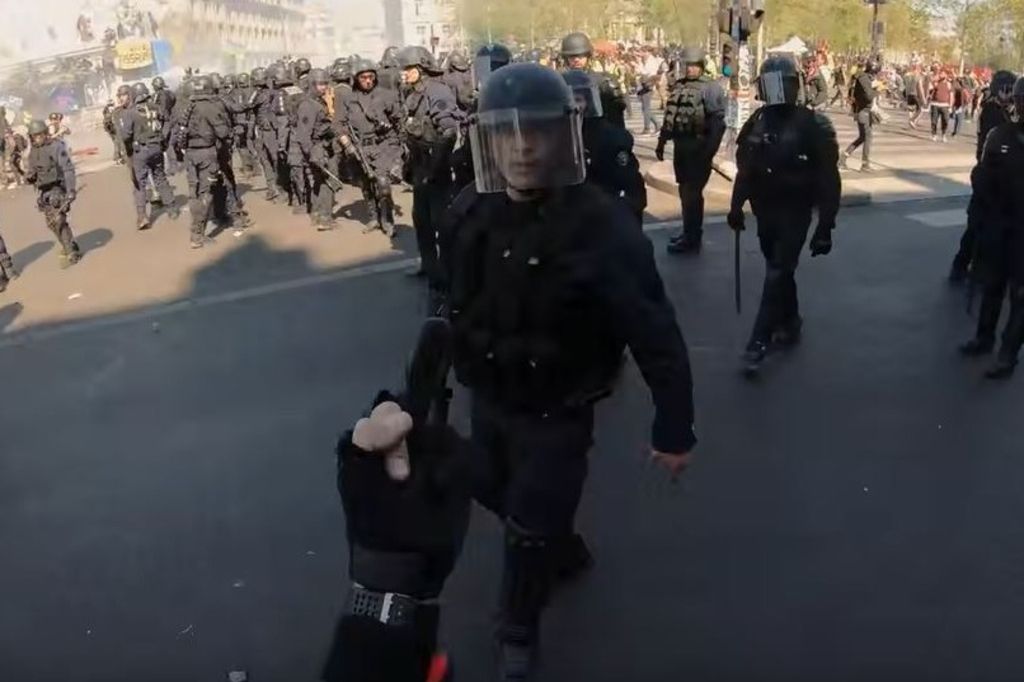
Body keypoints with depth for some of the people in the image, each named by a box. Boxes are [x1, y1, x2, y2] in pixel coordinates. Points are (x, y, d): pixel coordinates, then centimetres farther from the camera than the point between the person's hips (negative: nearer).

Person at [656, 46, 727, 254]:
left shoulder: (711, 88, -11)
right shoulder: (678, 86, 11)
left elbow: (718, 122, -16)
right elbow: (669, 115, 19)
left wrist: (709, 150, -21)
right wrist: (661, 141, 17)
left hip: (698, 147, -7)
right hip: (680, 146, 7)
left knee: (692, 193, -5)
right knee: (685, 191, 15)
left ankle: (692, 239, 3)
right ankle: (689, 232, 28)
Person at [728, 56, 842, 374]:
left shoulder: (812, 124, -13)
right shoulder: (756, 122, 3)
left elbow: (828, 178, -13)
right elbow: (745, 169, 14)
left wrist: (825, 226, -15)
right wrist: (737, 205, 9)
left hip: (794, 213, -5)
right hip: (765, 211, 6)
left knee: (777, 275, -8)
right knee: (779, 271, 16)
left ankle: (760, 340, -4)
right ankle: (789, 324, 34)